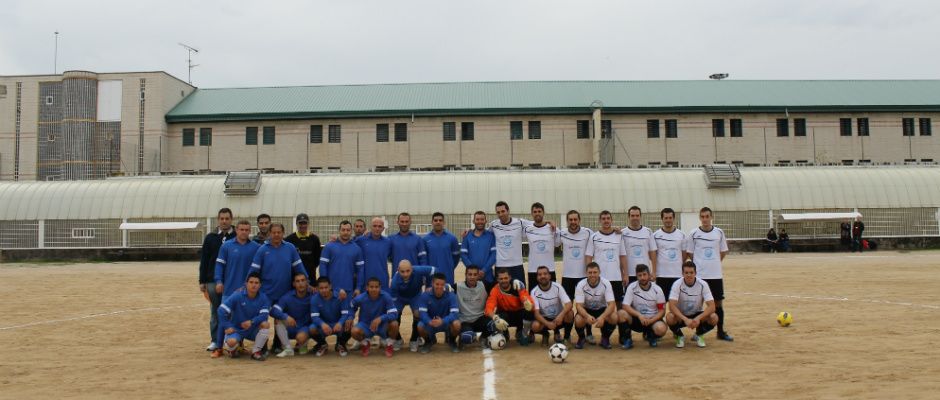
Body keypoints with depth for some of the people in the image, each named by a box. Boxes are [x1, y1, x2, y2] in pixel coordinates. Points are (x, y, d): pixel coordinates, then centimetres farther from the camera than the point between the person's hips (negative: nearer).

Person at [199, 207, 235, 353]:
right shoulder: (210, 238, 7)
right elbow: (204, 261, 8)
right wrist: (202, 281, 3)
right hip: (213, 281, 2)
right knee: (215, 312, 7)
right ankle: (215, 341, 14)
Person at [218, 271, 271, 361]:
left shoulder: (263, 298, -8)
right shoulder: (237, 296, -14)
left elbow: (264, 315, -18)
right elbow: (222, 310, -15)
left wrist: (251, 322, -34)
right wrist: (227, 327, -17)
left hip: (253, 330, 2)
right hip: (236, 329, -2)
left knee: (265, 324, -27)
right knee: (232, 342, -33)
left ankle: (256, 351, -10)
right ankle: (232, 348, 9)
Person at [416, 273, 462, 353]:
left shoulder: (451, 296, -18)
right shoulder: (425, 296, -16)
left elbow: (455, 313, -27)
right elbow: (422, 312, -23)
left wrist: (443, 321, -46)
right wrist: (429, 321, -45)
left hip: (446, 323, -1)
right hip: (430, 324, 1)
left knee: (456, 324, -33)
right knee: (420, 327, -31)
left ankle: (451, 341, 5)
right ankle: (429, 341, 8)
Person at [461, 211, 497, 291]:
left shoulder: (491, 236, 4)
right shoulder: (467, 236, 7)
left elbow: (494, 254, -2)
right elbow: (463, 254, 2)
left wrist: (484, 270, -12)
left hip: (488, 276, -1)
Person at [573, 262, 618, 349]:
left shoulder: (606, 283, -19)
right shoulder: (581, 285, -19)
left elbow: (612, 304, -25)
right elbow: (579, 305, -24)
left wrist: (602, 317, -44)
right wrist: (587, 316, -46)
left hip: (602, 309, 1)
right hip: (586, 310, 0)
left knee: (614, 318, -31)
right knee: (578, 320, -34)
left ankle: (605, 338, -1)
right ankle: (581, 338, 1)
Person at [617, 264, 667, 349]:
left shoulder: (657, 289, -8)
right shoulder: (632, 287, -9)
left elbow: (662, 310, -5)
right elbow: (625, 306, -15)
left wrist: (651, 320, -21)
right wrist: (639, 315, -30)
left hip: (652, 319, 0)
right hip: (636, 318, 0)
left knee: (661, 329, -34)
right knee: (621, 313, -30)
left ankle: (650, 335, 4)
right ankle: (627, 339, -7)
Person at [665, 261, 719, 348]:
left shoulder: (703, 284, -17)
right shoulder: (677, 284, -20)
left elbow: (712, 306, -23)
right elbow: (672, 306, -29)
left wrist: (698, 318, -38)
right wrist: (685, 319, -42)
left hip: (697, 315, 2)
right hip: (681, 316, -2)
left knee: (714, 318, -27)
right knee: (669, 317, -34)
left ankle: (698, 335, 3)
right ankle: (679, 336, -1)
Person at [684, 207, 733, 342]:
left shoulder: (719, 232, 1)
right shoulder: (694, 234, -4)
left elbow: (723, 252, 11)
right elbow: (689, 253, 4)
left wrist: (714, 263, 7)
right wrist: (700, 263, 4)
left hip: (716, 274, 2)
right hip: (699, 274, -2)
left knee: (718, 303, 8)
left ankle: (721, 332, 20)